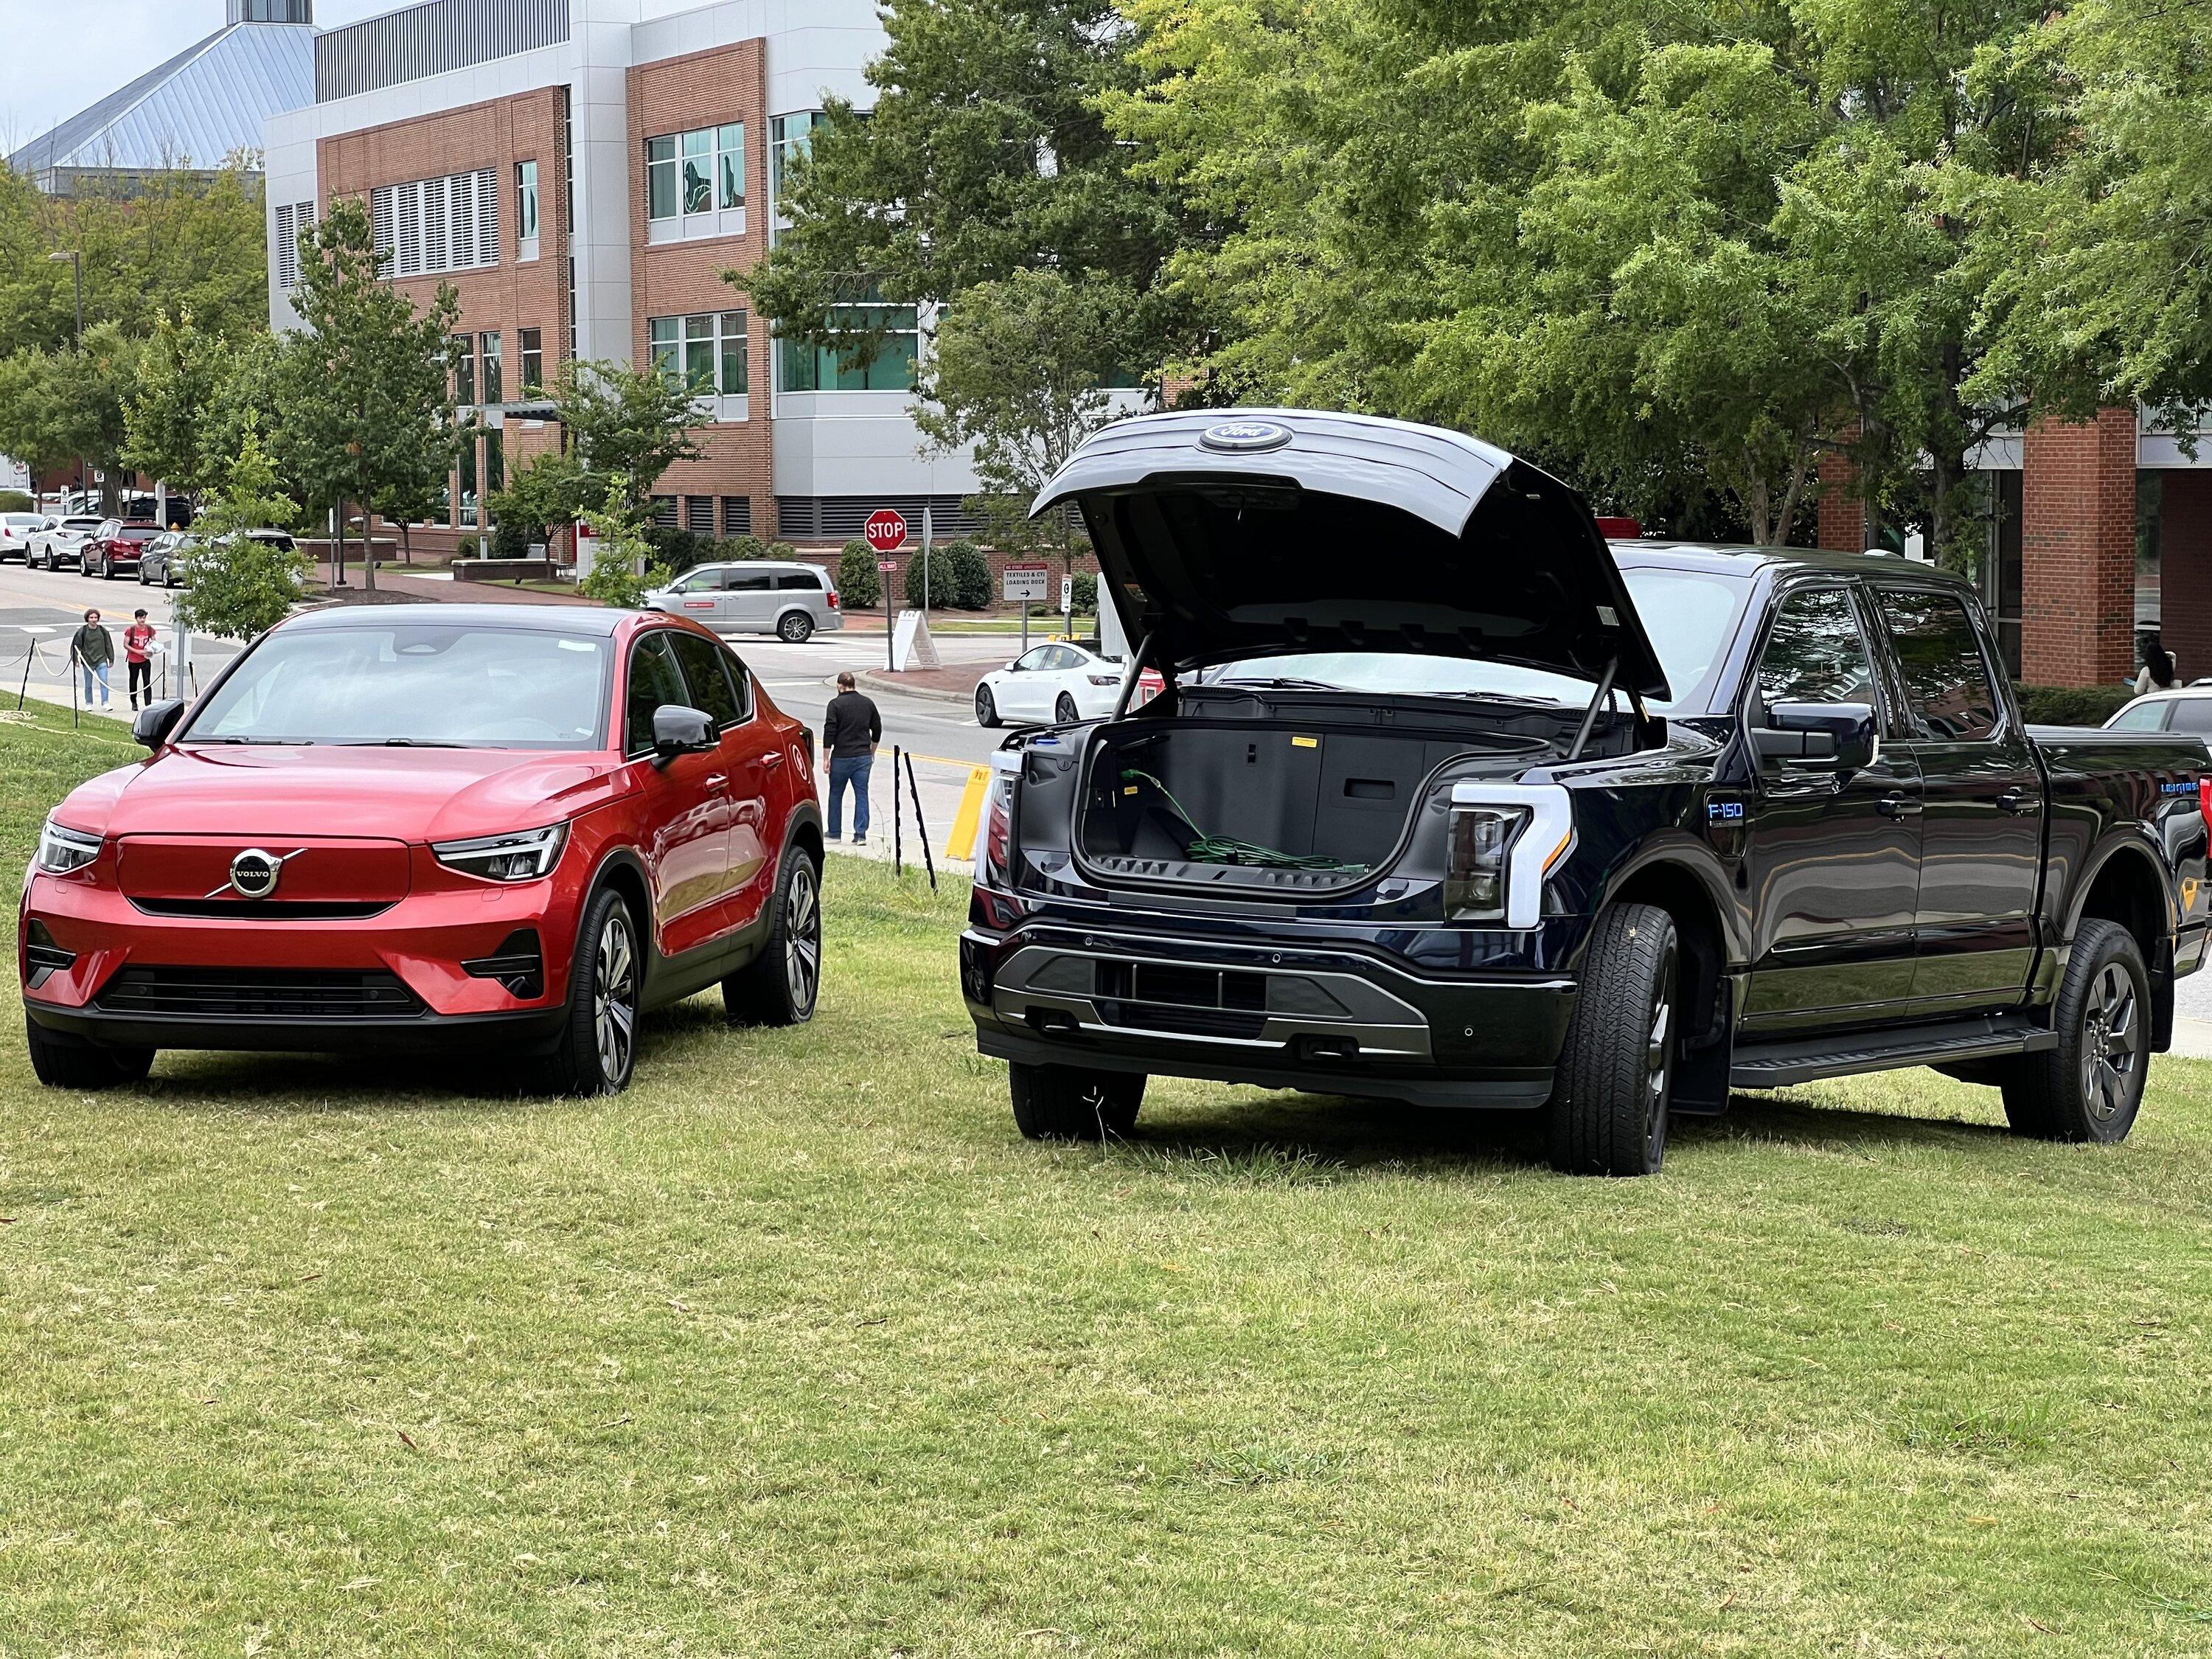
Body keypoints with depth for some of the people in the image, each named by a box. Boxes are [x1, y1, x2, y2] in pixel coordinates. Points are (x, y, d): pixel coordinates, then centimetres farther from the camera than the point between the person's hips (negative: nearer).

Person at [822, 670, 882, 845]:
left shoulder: (836, 704, -8)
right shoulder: (868, 704, 8)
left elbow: (829, 732, -11)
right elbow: (877, 730, 15)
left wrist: (826, 758, -6)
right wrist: (871, 752, 28)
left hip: (842, 757, -4)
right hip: (864, 756, 4)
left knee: (836, 794, 11)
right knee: (861, 795, 5)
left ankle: (835, 833, 16)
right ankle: (861, 835, -1)